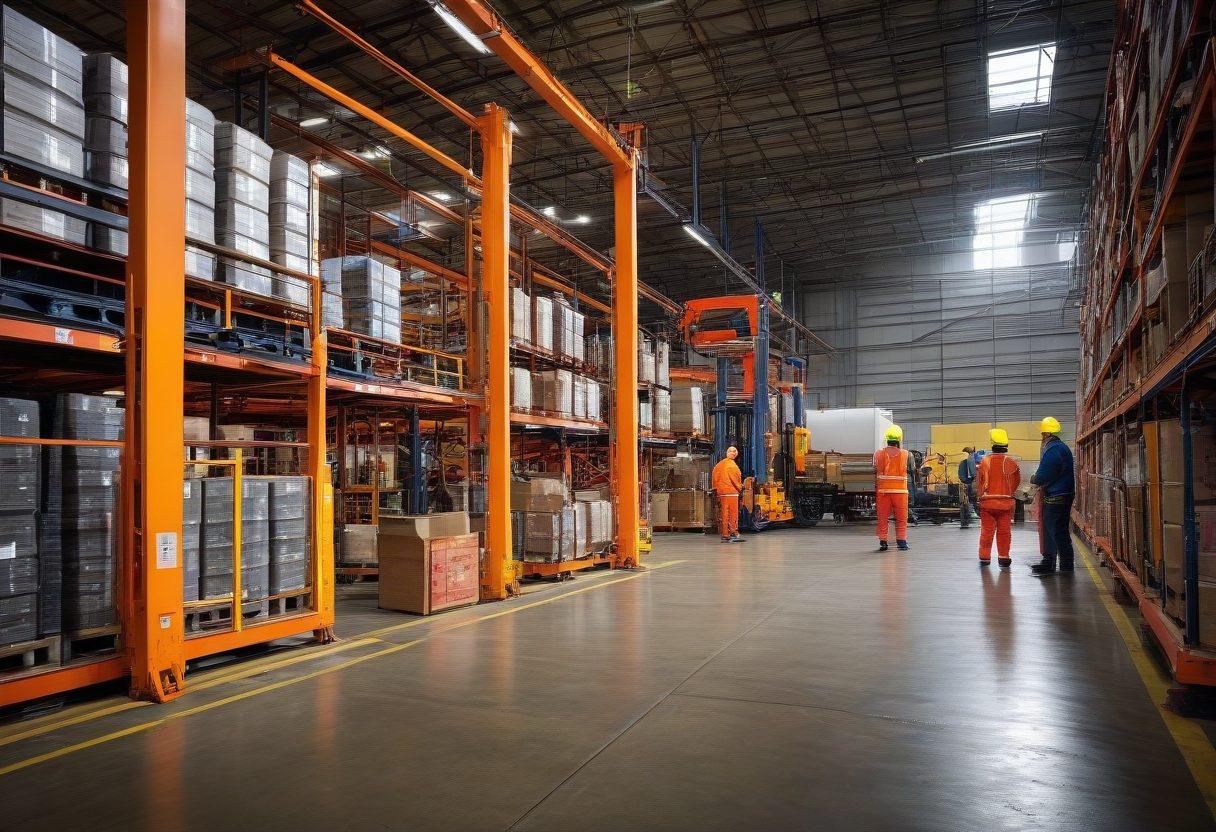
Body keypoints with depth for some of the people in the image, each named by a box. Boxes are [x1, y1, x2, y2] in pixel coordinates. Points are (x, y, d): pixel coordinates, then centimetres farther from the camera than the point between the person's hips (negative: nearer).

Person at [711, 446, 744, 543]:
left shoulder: (719, 465, 13)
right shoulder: (732, 465, -9)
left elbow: (714, 478, 13)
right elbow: (735, 479, -10)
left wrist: (716, 489, 16)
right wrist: (740, 487, 5)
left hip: (720, 492, 7)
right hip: (731, 492, -7)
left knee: (723, 514, 6)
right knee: (733, 513, -3)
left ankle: (724, 535, 7)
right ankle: (734, 533, -4)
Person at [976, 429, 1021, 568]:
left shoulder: (984, 461, -7)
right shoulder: (1012, 462, -6)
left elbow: (979, 482, -2)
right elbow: (1017, 482, 5)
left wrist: (979, 497, 8)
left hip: (987, 502, 0)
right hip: (1006, 502, 0)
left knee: (987, 531, 8)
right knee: (1004, 531, 9)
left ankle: (984, 557, 12)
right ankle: (1003, 557, 13)